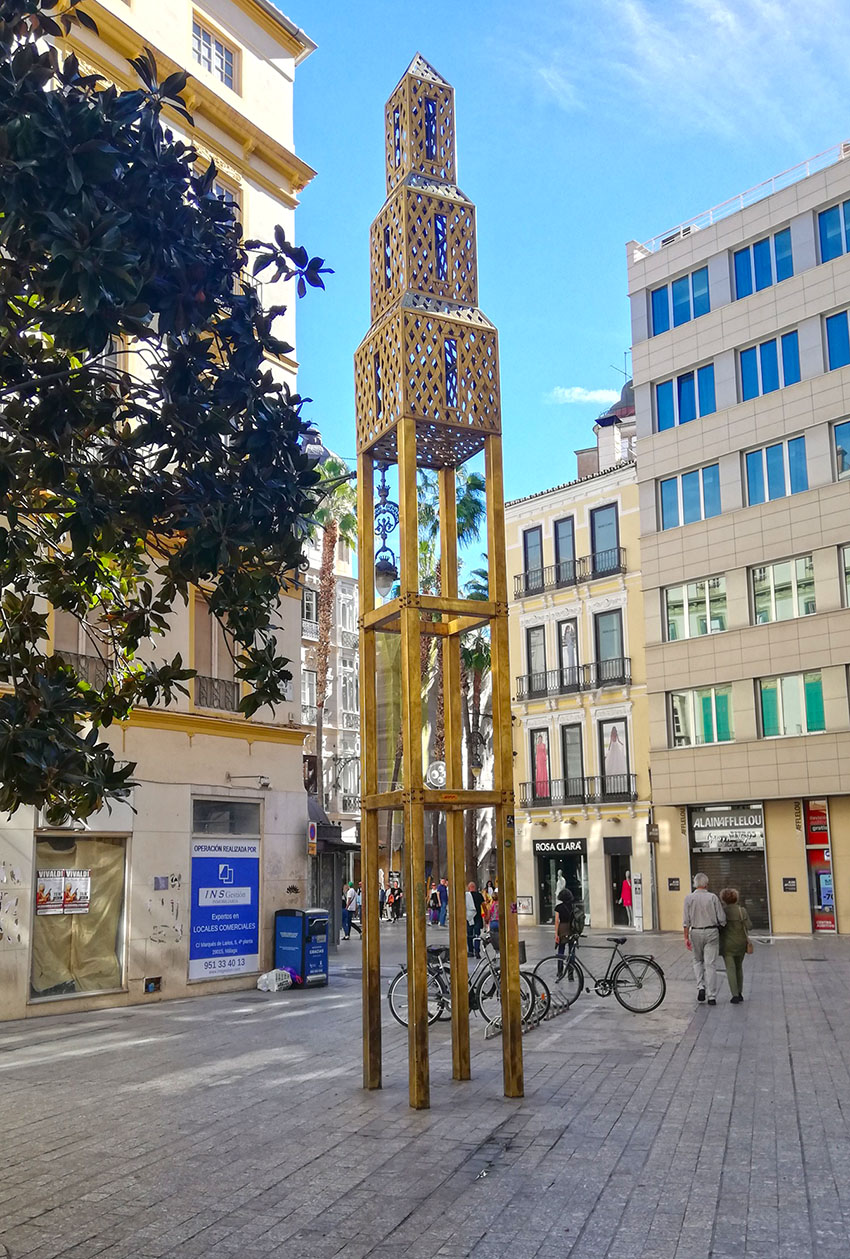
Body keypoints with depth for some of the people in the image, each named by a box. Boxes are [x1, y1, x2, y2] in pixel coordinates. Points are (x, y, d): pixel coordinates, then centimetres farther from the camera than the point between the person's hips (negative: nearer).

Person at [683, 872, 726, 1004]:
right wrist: (721, 926, 16)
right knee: (710, 964, 2)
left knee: (698, 961, 20)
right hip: (711, 932, -1)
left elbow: (686, 920, -4)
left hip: (695, 932, 1)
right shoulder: (712, 897, -6)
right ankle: (712, 997, 2)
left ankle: (701, 987, 3)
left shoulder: (689, 898, -4)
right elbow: (721, 918, -5)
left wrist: (686, 937, -1)